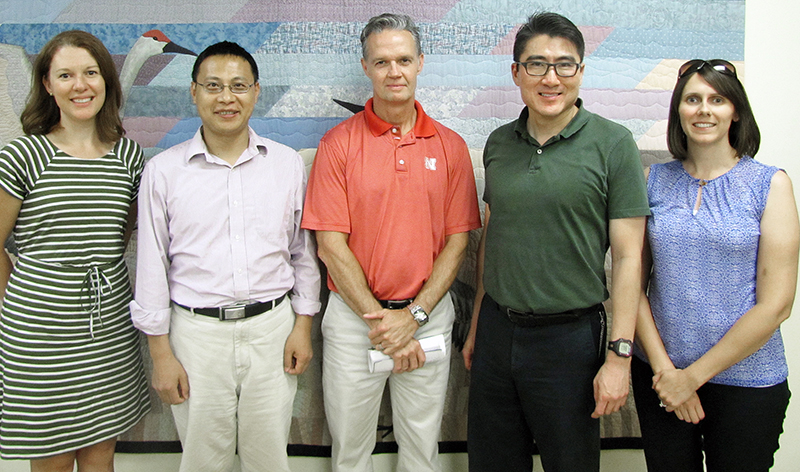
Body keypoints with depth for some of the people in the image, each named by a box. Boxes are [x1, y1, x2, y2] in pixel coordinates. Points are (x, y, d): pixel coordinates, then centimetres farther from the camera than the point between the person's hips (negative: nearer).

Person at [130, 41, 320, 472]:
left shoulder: (288, 164, 3)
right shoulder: (163, 170, -1)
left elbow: (303, 251, 9)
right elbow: (152, 265, 1)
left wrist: (303, 325, 5)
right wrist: (161, 353, 0)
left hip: (272, 328, 1)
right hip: (196, 331, -1)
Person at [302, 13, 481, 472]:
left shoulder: (450, 146, 2)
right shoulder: (338, 143, -4)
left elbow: (457, 240, 0)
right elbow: (331, 244, -8)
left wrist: (414, 315, -10)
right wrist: (380, 319, -11)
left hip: (428, 314, 2)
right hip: (354, 316, -1)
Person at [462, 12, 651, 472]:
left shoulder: (613, 144, -8)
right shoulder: (499, 144, 5)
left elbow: (627, 257, -9)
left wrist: (619, 355, -14)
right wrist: (477, 328, 14)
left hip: (569, 335, -4)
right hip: (497, 329, 4)